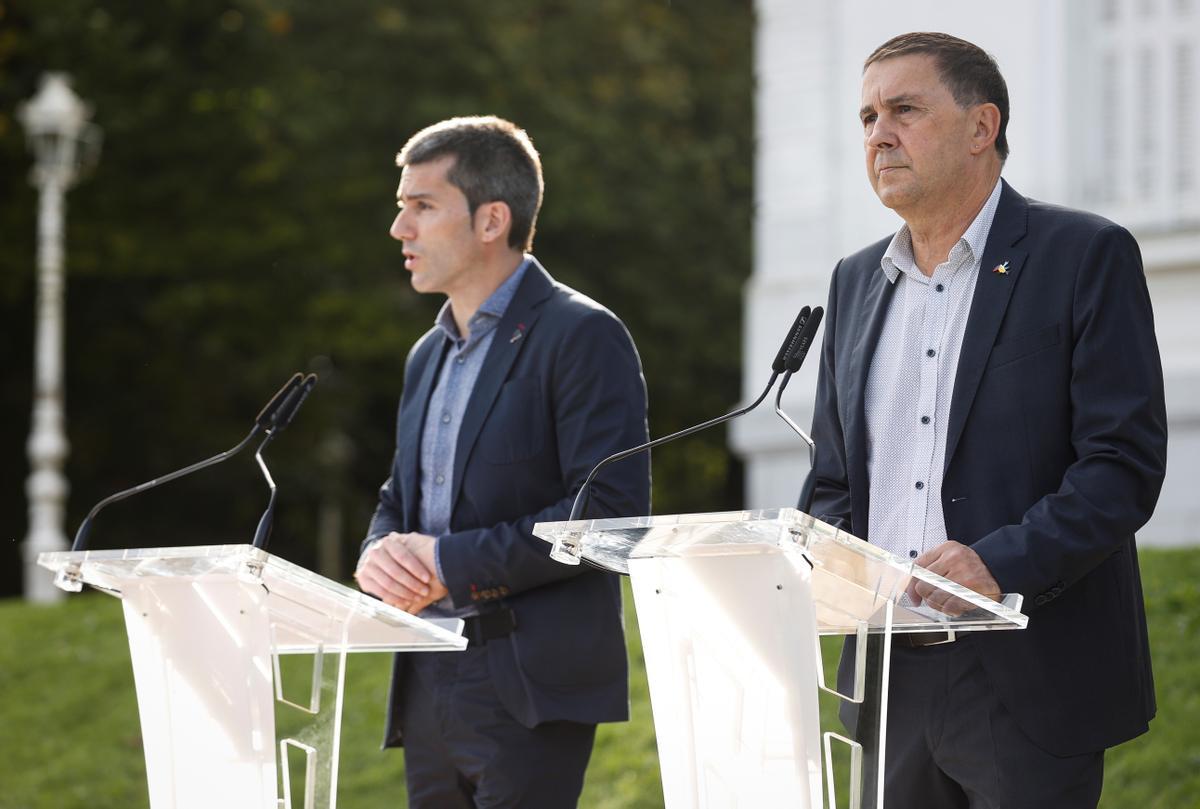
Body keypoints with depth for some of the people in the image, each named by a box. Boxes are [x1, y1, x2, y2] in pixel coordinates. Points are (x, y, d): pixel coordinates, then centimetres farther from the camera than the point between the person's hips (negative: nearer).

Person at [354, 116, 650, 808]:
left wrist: (452, 562, -16)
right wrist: (380, 554, -1)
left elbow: (613, 511, -16)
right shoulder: (429, 355, 20)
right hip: (428, 688, 8)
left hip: (529, 692, -8)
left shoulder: (581, 336, -7)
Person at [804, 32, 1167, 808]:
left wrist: (1002, 562, -23)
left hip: (1030, 682, -5)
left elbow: (1126, 462, -11)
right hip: (890, 681, 6)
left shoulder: (1085, 256, -3)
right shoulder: (857, 279, 16)